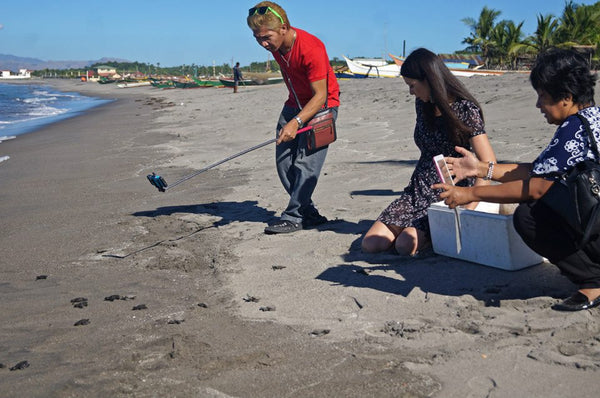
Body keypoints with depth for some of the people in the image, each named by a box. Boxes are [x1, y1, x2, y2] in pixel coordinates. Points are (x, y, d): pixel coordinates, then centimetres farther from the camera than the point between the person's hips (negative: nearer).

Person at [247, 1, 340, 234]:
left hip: (321, 106, -7)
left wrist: (296, 122, -38)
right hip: (295, 104, 8)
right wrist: (292, 117, 18)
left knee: (306, 163, -15)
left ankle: (293, 217, -8)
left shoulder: (312, 49, -29)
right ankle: (310, 214, 9)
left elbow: (320, 96, -27)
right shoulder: (275, 45, -7)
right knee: (284, 163, 1)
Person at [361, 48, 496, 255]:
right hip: (418, 191, 7)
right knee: (370, 244, -10)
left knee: (405, 245, -29)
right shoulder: (422, 104, 8)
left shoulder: (464, 109, -13)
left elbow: (488, 162, -21)